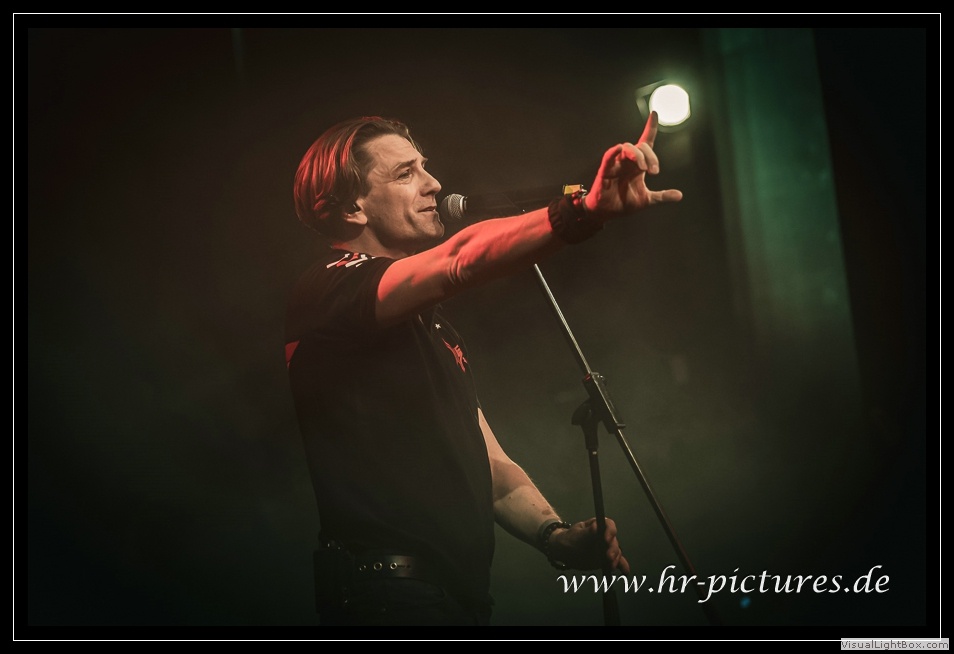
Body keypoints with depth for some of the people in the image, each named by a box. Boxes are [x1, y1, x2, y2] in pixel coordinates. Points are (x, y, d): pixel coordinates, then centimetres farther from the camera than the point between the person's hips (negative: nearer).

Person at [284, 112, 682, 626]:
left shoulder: (431, 324, 18)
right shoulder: (327, 290, -10)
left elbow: (489, 465, 13)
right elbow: (463, 259, -30)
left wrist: (557, 535, -3)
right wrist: (587, 209, -42)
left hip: (462, 591, 9)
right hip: (389, 595, -8)